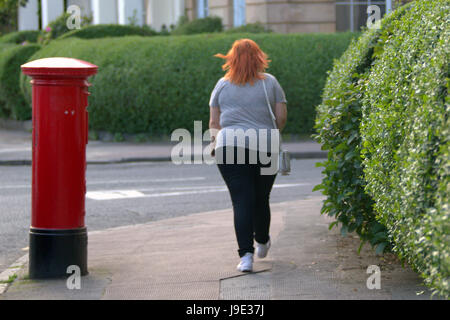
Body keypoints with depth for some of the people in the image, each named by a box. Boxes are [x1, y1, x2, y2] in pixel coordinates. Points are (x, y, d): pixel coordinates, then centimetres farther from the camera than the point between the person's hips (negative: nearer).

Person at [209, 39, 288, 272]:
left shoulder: (223, 85, 9)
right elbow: (282, 117, 6)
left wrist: (216, 140, 25)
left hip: (229, 147, 0)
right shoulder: (270, 82, 7)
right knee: (261, 199, 15)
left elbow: (214, 122, 10)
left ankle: (246, 254, -15)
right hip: (265, 149, 0)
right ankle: (262, 243, 35)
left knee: (241, 201, -4)